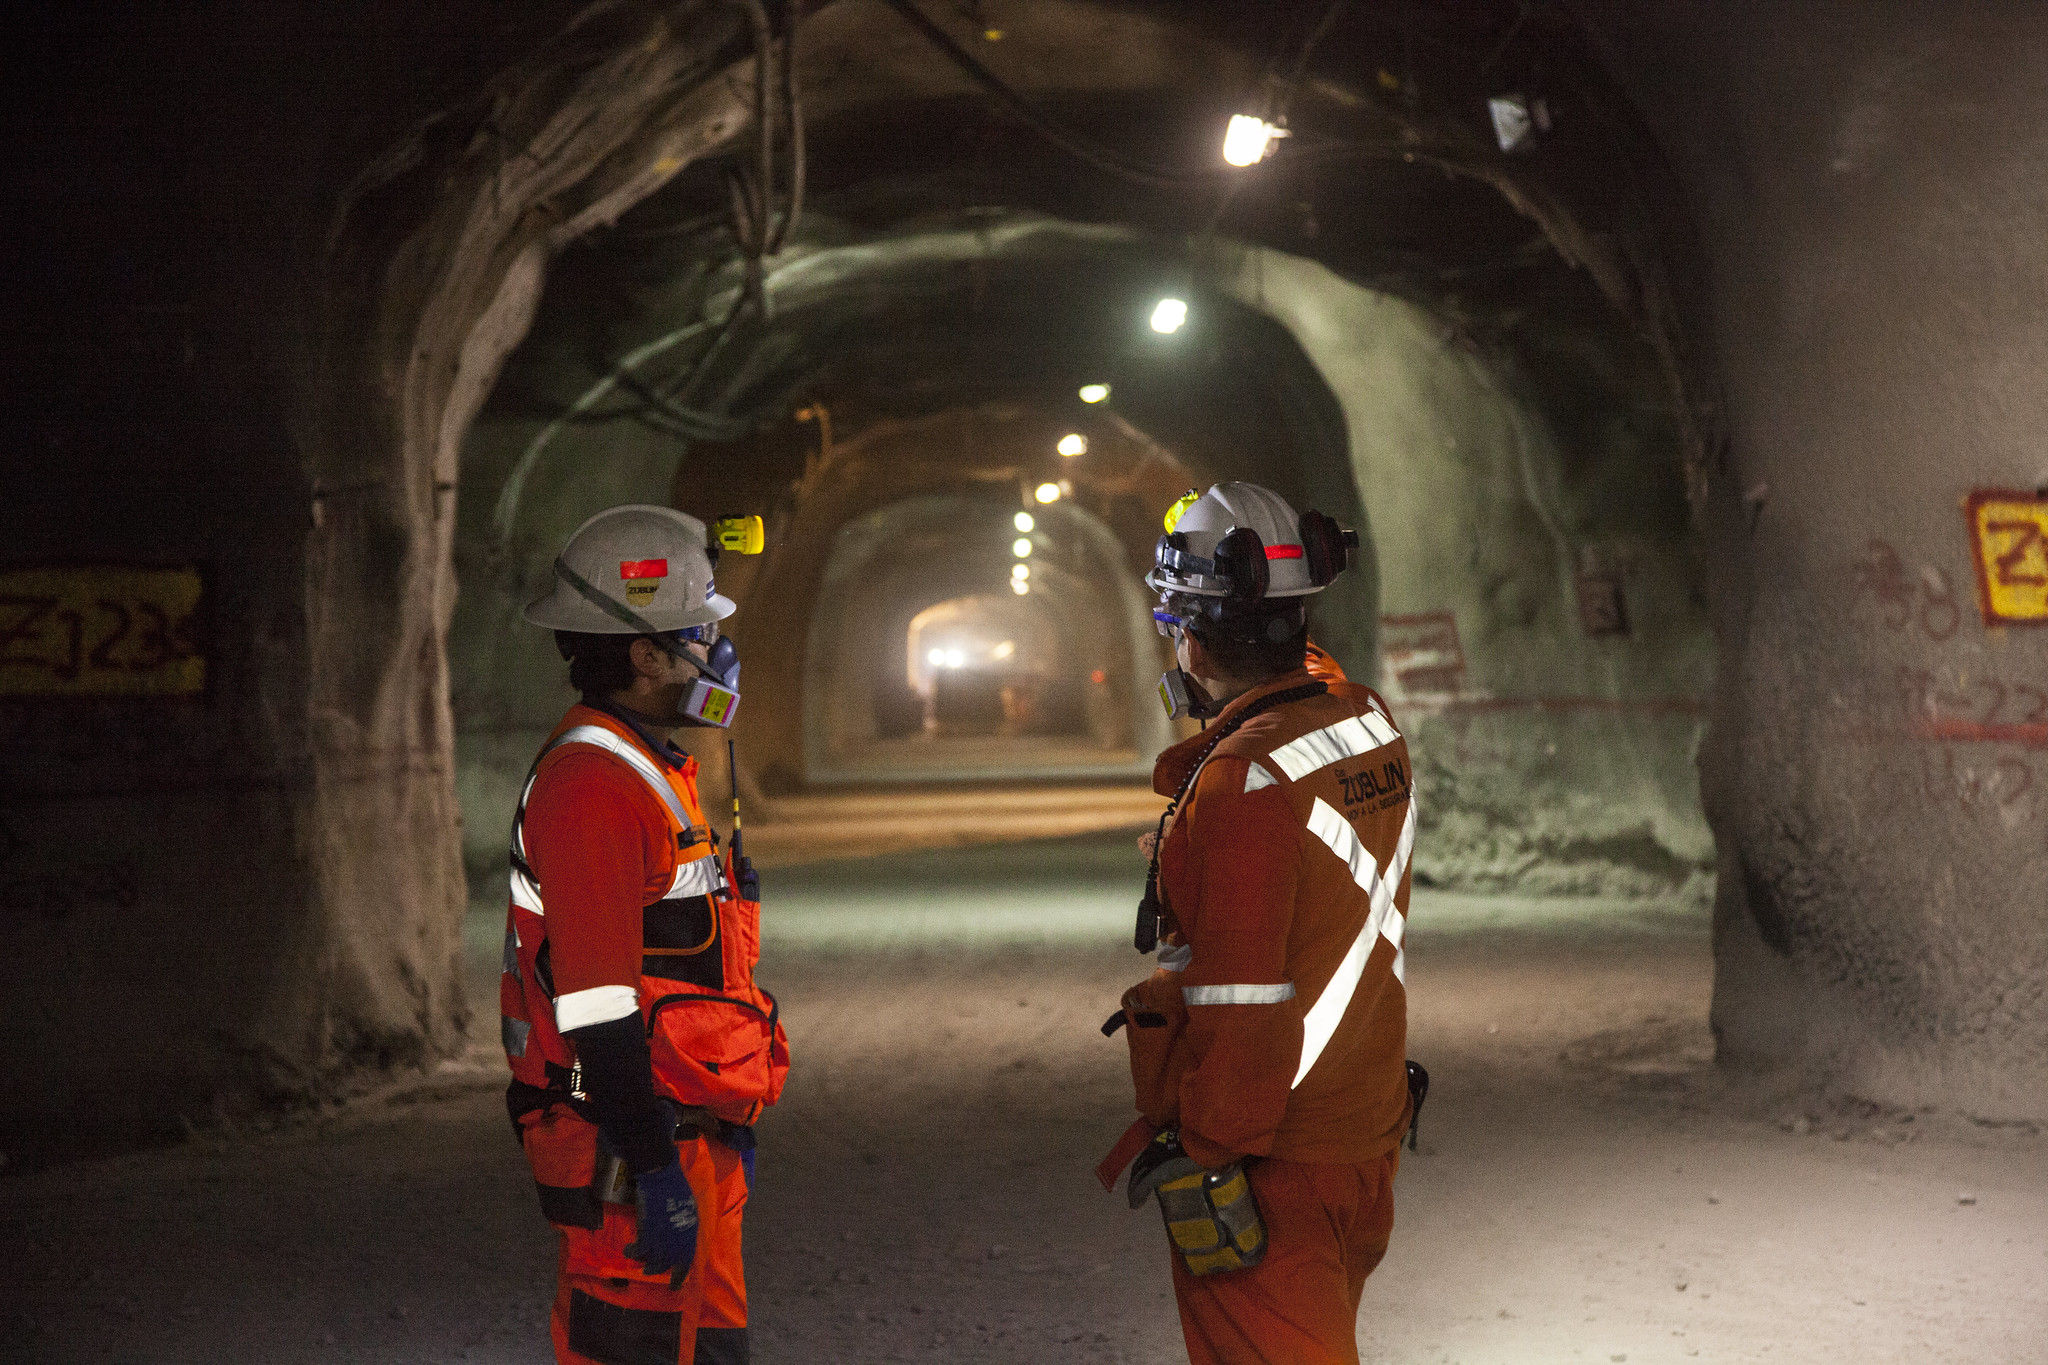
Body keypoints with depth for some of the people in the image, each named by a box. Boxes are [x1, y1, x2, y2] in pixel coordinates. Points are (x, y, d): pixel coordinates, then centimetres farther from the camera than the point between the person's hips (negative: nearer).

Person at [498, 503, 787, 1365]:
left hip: (688, 1129, 10)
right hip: (628, 1144, -10)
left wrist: (726, 1122, 23)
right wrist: (654, 1170, -24)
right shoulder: (591, 784, -18)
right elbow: (597, 1007, -24)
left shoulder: (653, 771, 15)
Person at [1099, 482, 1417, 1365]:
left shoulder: (1240, 786, -24)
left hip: (1269, 1168, -8)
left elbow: (1241, 1007, -24)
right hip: (1368, 1138, 9)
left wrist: (1202, 1160, -18)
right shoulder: (1371, 726, 0)